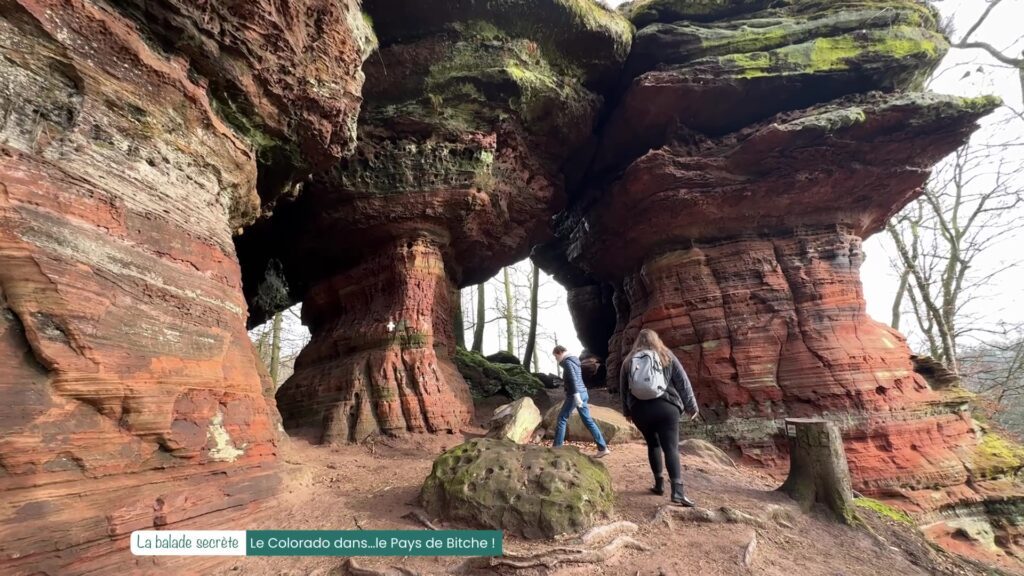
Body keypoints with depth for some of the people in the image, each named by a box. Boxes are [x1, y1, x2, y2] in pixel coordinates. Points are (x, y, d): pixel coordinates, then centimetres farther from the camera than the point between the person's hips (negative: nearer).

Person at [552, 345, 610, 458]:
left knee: (562, 418, 1)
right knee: (588, 420, 8)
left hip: (575, 394, -9)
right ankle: (603, 448, 5)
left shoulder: (567, 362, -10)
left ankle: (557, 447, 4)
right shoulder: (574, 361, 19)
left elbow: (573, 379, -21)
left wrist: (576, 396, -28)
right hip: (583, 393, 9)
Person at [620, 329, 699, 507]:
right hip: (665, 407, -2)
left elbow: (623, 389, 16)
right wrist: (691, 406, 11)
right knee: (671, 448, -4)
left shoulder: (628, 361, 11)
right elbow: (683, 382, 5)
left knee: (653, 444, 20)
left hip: (639, 410, 2)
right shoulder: (667, 355, 6)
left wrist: (627, 411, 28)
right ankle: (677, 491, -16)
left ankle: (659, 483, 23)